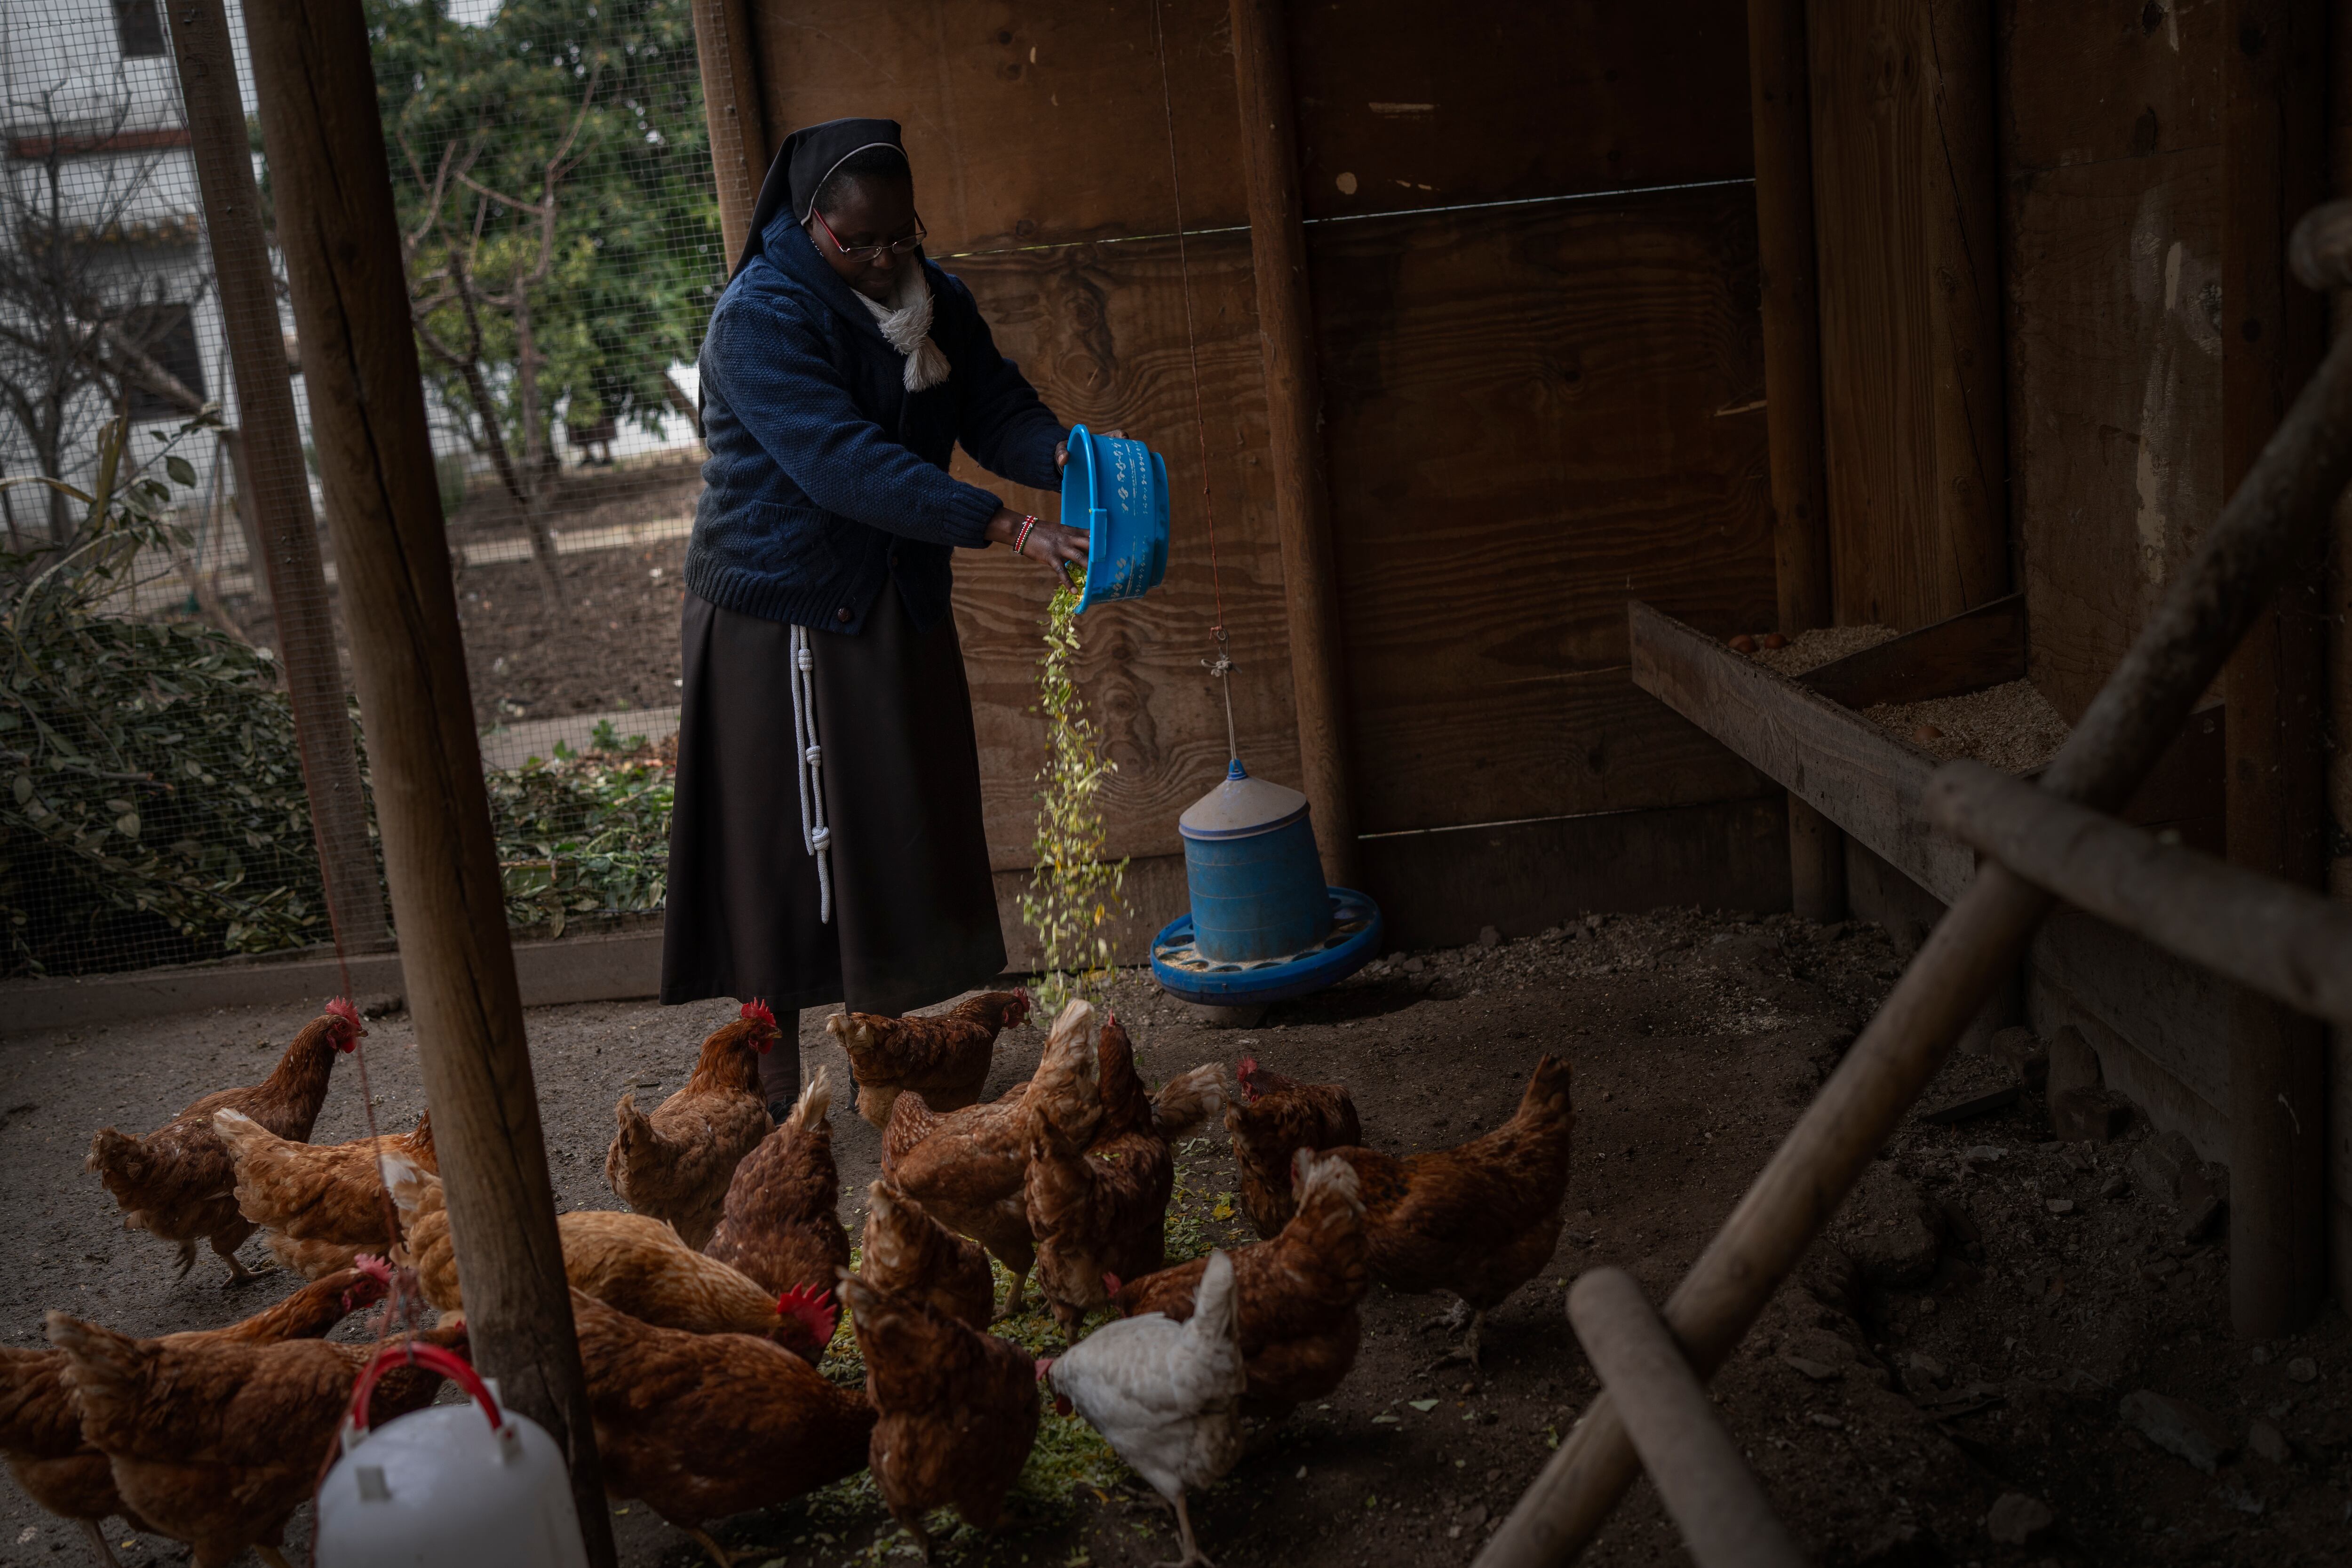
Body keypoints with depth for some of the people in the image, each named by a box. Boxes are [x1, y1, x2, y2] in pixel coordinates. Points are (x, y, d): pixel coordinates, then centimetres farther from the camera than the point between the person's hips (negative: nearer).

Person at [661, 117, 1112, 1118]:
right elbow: (846, 463, -31)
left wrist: (1063, 454, -27)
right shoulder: (761, 318, -20)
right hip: (777, 612, -6)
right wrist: (1005, 530, -37)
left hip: (897, 607, 7)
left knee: (897, 829, 12)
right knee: (782, 843, 0)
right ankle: (776, 1079, 12)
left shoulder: (935, 300, 4)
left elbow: (996, 408, -2)